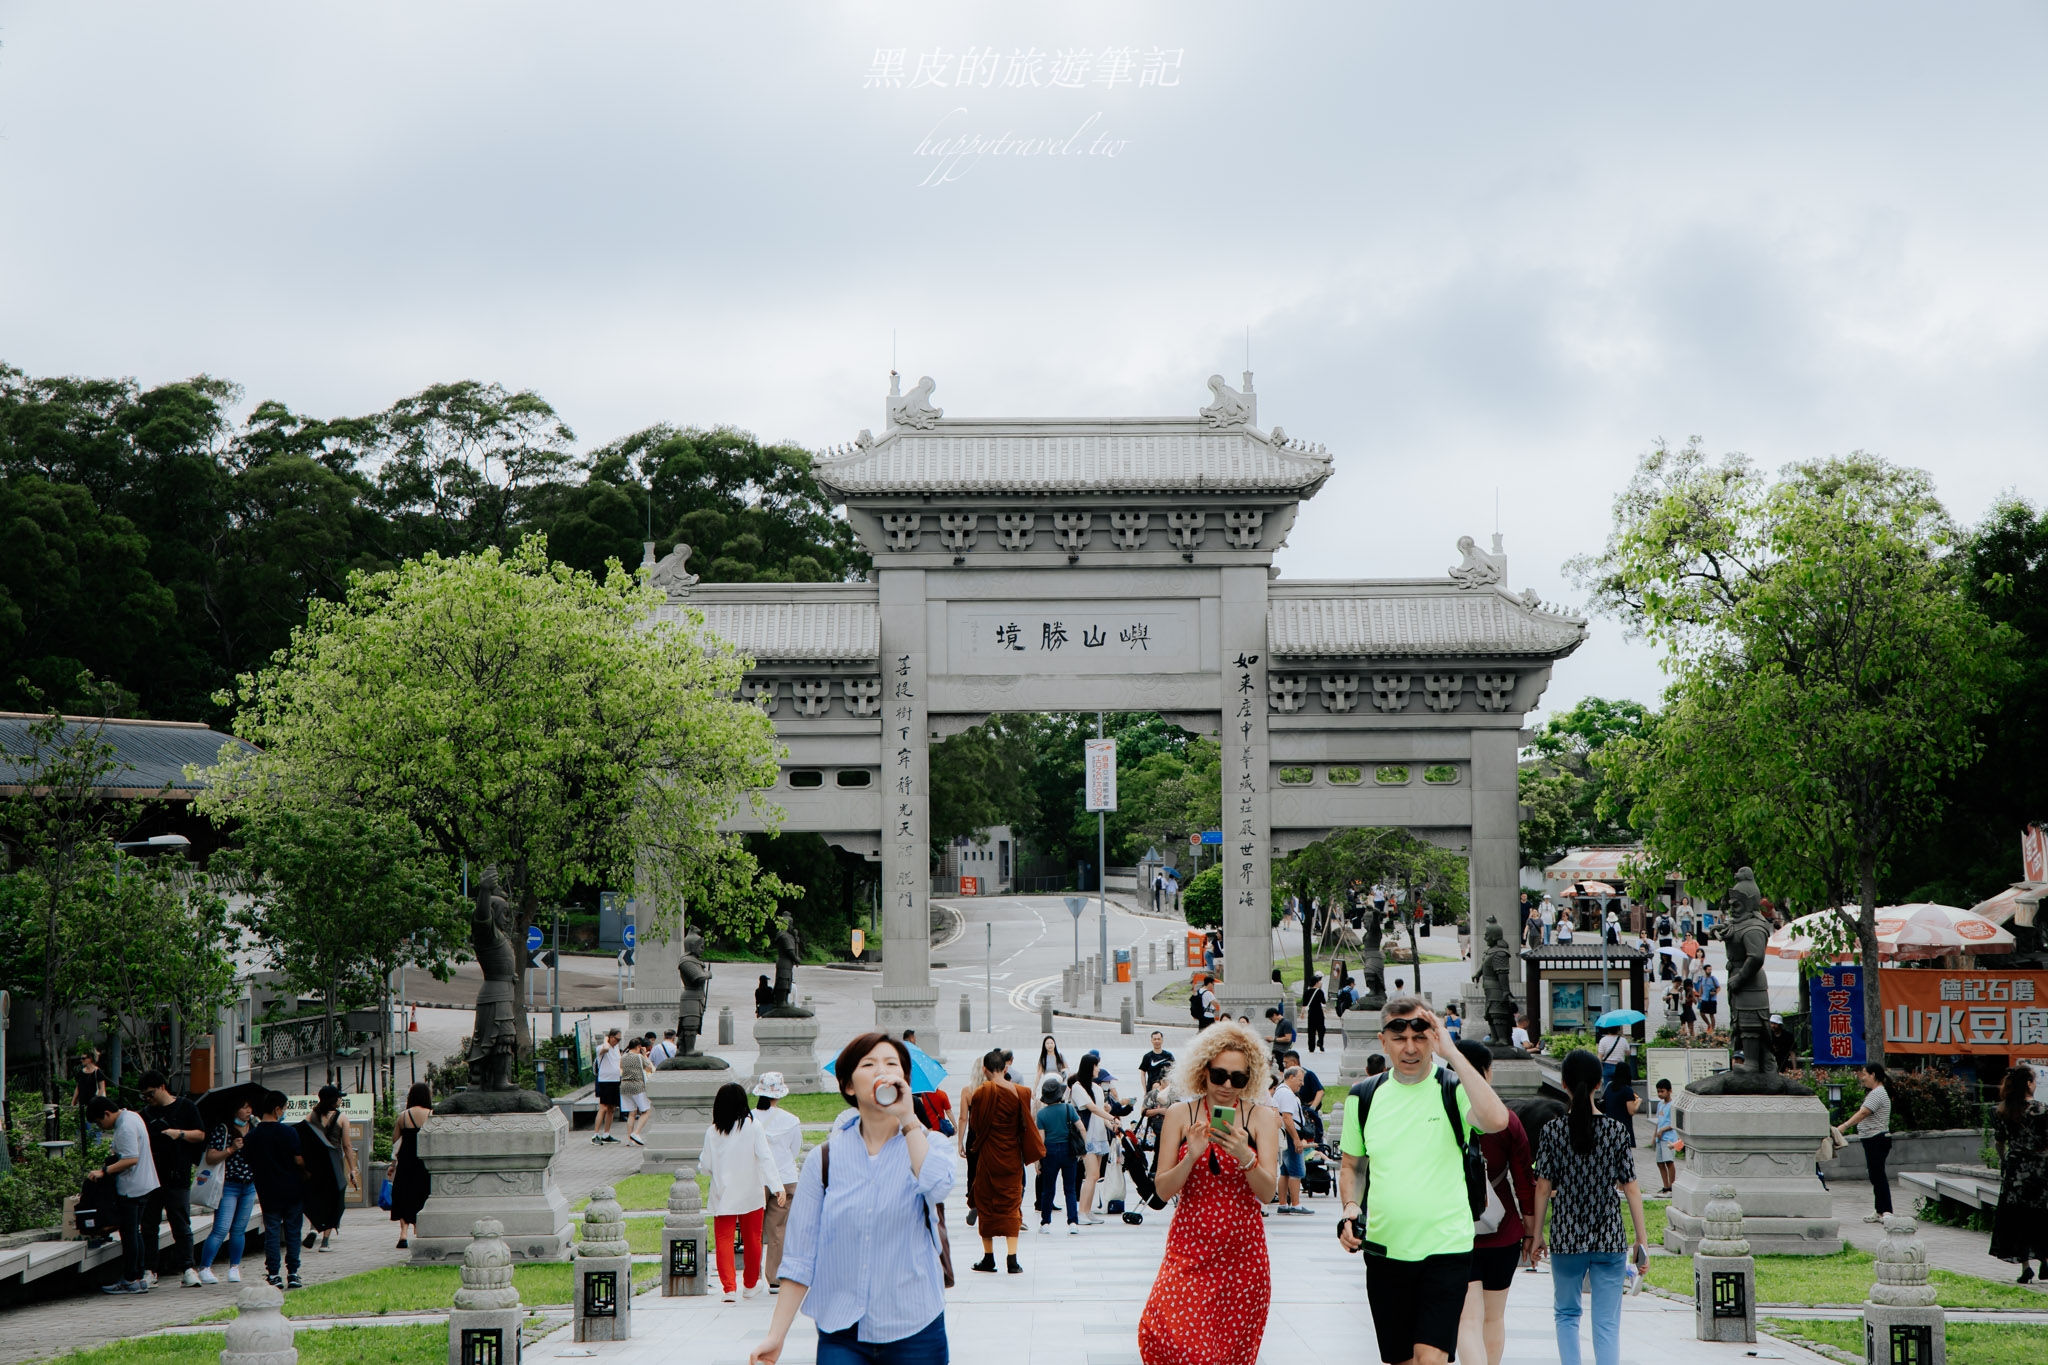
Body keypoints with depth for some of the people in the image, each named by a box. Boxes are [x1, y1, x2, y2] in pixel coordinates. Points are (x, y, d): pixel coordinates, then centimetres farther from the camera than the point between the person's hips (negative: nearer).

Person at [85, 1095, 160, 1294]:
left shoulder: (125, 1128, -19)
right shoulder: (132, 1116, 12)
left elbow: (131, 1159, -26)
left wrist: (104, 1171, -24)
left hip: (131, 1188, -10)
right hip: (142, 1186, 10)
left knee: (129, 1233, -4)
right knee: (135, 1232, 14)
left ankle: (131, 1281, 0)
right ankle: (140, 1276, 17)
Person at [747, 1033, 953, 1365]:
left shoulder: (924, 1146, 3)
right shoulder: (825, 1159, 4)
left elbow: (937, 1185, -23)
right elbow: (800, 1256, 3)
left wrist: (907, 1117, -18)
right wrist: (775, 1336, -2)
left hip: (914, 1333, 0)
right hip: (841, 1336, 0)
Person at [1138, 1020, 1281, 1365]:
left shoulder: (1263, 1117, 1)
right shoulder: (1180, 1115, 2)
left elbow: (1267, 1192, -7)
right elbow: (1163, 1190, -2)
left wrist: (1245, 1157, -25)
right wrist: (1192, 1156, -19)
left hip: (1242, 1252, 0)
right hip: (1190, 1249, 0)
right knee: (1171, 1337, -16)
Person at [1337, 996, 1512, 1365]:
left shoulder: (1453, 1089, -6)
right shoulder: (1365, 1096, 5)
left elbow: (1495, 1120, -28)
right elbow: (1352, 1166, 18)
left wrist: (1452, 1053, -23)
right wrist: (1350, 1208, -3)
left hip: (1446, 1248, -4)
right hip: (1384, 1249, 4)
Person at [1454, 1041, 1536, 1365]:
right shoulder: (1507, 1120, -7)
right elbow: (1524, 1180, -3)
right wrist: (1531, 1230, 9)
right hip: (1503, 1233, 1)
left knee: (1468, 1319, -6)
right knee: (1494, 1317, 17)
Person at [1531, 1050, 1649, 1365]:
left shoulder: (1552, 1132, -5)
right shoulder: (1617, 1131, -4)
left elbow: (1543, 1187, -2)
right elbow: (1631, 1188, -2)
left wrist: (1538, 1233, 10)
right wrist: (1641, 1240, 4)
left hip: (1566, 1238, 0)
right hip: (1609, 1239, 0)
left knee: (1566, 1313, 17)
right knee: (1607, 1322, 3)